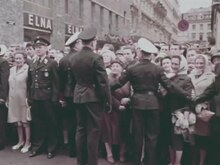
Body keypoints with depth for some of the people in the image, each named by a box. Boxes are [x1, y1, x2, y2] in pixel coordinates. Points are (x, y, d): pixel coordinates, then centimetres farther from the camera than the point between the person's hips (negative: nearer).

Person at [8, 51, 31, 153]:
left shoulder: (28, 69, -11)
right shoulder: (12, 69, 10)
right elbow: (10, 85, 13)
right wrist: (8, 99, 10)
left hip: (24, 99, -6)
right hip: (13, 100, 6)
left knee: (25, 121, 4)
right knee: (17, 121, 16)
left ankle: (27, 143, 18)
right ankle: (20, 141, 32)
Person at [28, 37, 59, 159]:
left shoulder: (52, 63, -5)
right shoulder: (32, 64, 12)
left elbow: (56, 83, -8)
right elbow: (29, 82, 13)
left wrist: (54, 99, -12)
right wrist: (29, 97, 7)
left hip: (47, 98, -5)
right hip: (35, 98, 5)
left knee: (50, 123, 5)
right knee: (37, 123, 13)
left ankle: (51, 148, 18)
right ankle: (37, 146, 27)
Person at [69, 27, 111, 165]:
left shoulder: (73, 58, 5)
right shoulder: (96, 58, -15)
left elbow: (74, 78, 10)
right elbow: (103, 82, -15)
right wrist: (108, 101, -7)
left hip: (78, 97, 7)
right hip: (94, 98, -6)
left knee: (81, 130, 14)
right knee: (93, 131, 2)